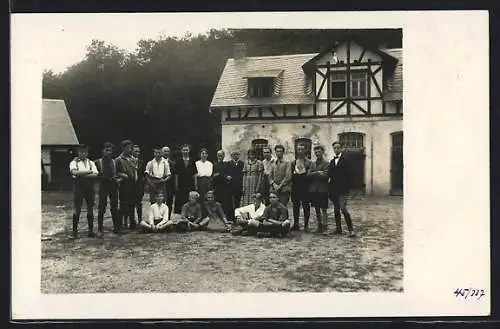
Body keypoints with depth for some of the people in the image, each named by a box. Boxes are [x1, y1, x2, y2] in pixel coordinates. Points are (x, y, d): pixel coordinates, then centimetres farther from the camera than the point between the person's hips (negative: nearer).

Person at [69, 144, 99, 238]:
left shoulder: (91, 162, 11)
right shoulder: (74, 162, 3)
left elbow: (95, 174, -3)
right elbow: (74, 172, -17)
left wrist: (81, 174, -12)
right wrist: (88, 171, -12)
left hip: (89, 187, 3)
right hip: (78, 187, -3)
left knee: (90, 208, 5)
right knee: (77, 209, -2)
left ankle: (91, 230, 13)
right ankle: (74, 231, 6)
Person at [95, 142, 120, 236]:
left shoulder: (115, 162, 10)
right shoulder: (98, 162, 3)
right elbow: (96, 175, -1)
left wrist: (118, 179, -6)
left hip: (113, 186, 2)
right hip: (103, 186, -2)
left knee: (114, 208, 5)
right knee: (101, 208, -3)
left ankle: (116, 228, 14)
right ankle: (100, 229, 3)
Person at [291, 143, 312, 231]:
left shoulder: (309, 162, 0)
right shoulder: (293, 163, 10)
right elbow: (291, 176, 8)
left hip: (305, 187, -3)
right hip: (296, 187, 3)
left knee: (306, 206, 0)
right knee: (296, 206, 5)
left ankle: (306, 225, 8)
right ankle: (296, 224, 13)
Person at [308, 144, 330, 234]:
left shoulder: (326, 163, -3)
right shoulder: (313, 164, 15)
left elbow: (325, 175, -14)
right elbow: (309, 174, 3)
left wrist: (314, 175, -10)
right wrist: (318, 173, -12)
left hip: (322, 189, -6)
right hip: (313, 189, 6)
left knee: (323, 210, -4)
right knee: (317, 209, 11)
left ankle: (325, 227, 1)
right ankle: (319, 226, 19)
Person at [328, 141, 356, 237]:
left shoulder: (345, 160, -4)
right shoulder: (332, 161, 14)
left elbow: (348, 174, -8)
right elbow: (330, 174, 13)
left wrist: (347, 187, -14)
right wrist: (330, 188, 5)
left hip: (342, 189, -6)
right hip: (334, 189, 6)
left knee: (343, 208, -14)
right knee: (336, 209, 11)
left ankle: (351, 229, -9)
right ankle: (338, 228, 19)